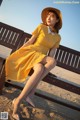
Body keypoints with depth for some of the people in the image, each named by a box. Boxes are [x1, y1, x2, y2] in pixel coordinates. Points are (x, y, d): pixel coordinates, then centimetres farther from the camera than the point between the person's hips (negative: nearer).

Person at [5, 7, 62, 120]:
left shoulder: (57, 37, 10)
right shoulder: (41, 27, 1)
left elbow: (51, 53, 6)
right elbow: (29, 42, 0)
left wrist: (47, 67, -10)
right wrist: (17, 52, -6)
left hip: (41, 59, 3)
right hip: (30, 52, -3)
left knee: (40, 70, -35)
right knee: (53, 61, -33)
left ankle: (19, 100, -27)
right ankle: (30, 93, -30)